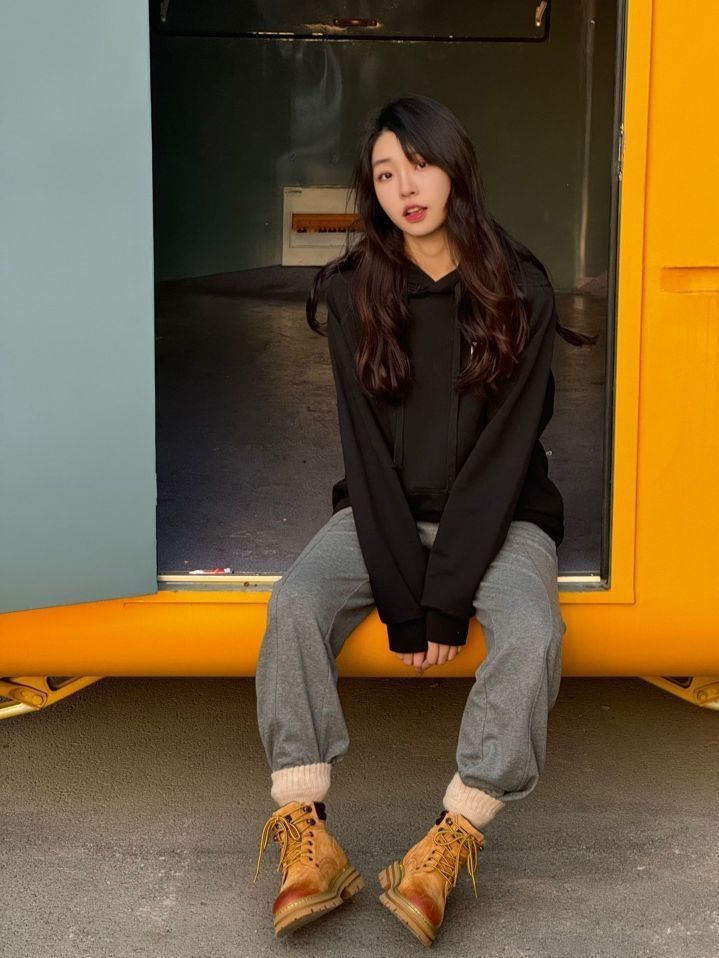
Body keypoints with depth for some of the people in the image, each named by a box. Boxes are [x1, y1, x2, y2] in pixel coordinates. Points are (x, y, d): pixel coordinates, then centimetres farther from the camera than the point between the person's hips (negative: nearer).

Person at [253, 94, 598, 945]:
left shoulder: (519, 291, -10)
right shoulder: (354, 291, -5)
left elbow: (501, 454, -14)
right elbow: (365, 447, -8)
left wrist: (445, 601, -19)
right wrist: (401, 600, -17)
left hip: (497, 514, -1)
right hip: (384, 513, 2)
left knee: (533, 633, -31)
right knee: (295, 604, -26)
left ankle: (450, 843, -24)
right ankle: (306, 838, -24)